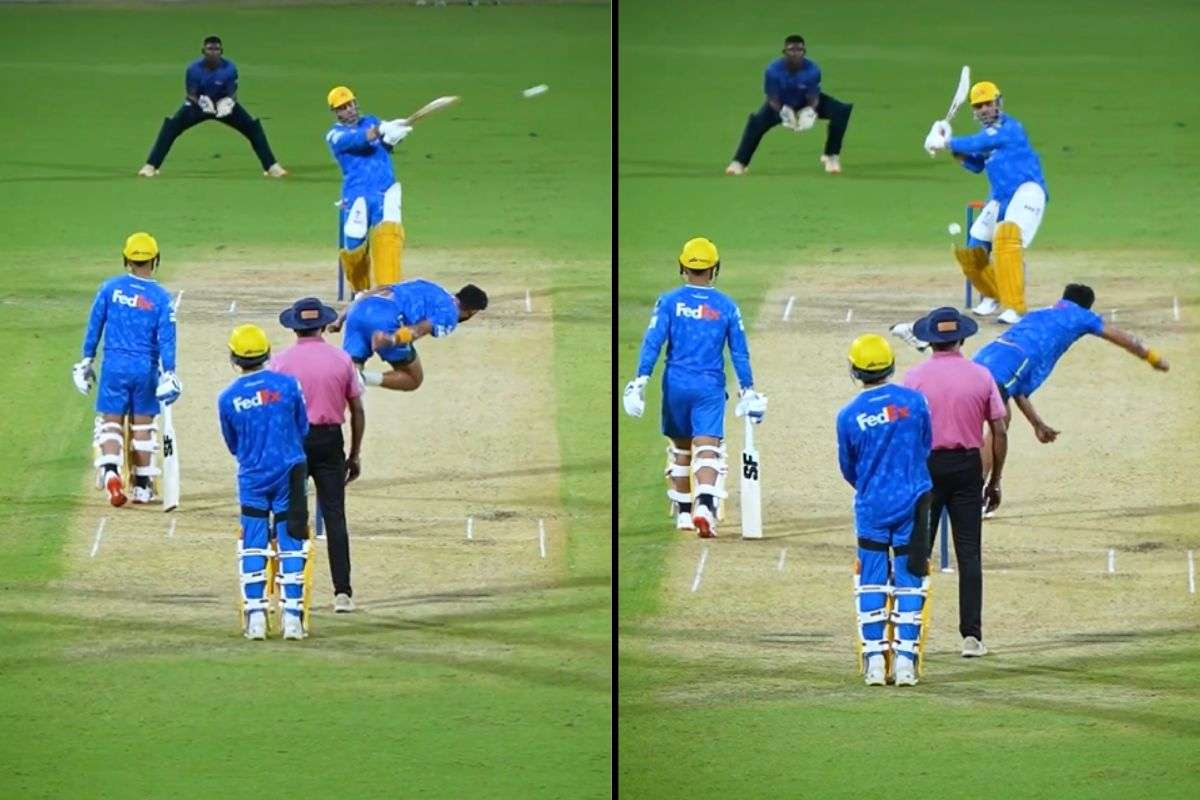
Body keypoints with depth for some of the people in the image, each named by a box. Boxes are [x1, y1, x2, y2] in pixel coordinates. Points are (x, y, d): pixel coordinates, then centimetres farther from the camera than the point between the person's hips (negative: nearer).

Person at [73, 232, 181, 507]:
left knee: (111, 421, 5)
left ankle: (110, 469, -22)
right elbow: (166, 338, -9)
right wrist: (169, 373, -7)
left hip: (114, 366, 0)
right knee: (142, 424, 12)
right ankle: (142, 486, 17)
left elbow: (94, 326, 1)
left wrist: (87, 360, 10)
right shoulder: (160, 297, -6)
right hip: (146, 368, 0)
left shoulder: (110, 288, -3)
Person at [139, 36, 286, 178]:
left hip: (223, 104, 1)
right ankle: (150, 167, -12)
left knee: (253, 127, -12)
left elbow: (232, 93, -16)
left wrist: (228, 103, -40)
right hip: (198, 103, -1)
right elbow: (191, 95, -17)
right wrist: (201, 102, -39)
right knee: (171, 126, -19)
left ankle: (271, 167, 0)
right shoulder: (194, 69, -22)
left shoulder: (229, 68, -21)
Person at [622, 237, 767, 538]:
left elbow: (653, 341, -8)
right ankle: (705, 506, -32)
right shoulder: (726, 306, 1)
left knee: (680, 448, 18)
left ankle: (683, 513, 26)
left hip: (676, 385, 1)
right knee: (707, 449, -8)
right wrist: (748, 390, 10)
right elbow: (740, 351, 3)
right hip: (710, 388, -1)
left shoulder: (669, 301, -1)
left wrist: (641, 381, -9)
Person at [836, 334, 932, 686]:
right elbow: (926, 447, 8)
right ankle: (906, 660, 2)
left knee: (871, 582, 8)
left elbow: (848, 469, 5)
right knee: (909, 581, 5)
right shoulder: (914, 401, -6)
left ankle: (875, 660, 4)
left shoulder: (849, 416, -8)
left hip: (870, 508, 0)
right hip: (912, 504, 0)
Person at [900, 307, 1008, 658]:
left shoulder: (915, 377, -4)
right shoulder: (981, 376, 1)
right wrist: (994, 481, 10)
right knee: (969, 553, 2)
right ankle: (971, 636, -2)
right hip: (968, 467, 1)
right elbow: (999, 432, 2)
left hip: (926, 467, -1)